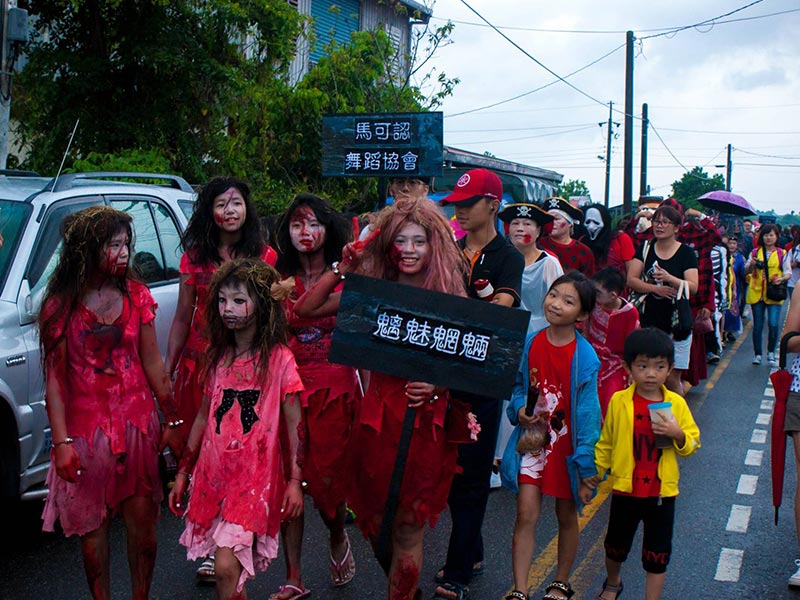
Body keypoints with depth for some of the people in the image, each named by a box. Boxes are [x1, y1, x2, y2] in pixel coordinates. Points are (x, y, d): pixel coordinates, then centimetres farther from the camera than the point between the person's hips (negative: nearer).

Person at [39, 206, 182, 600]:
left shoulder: (135, 295, 3)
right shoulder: (60, 304, -5)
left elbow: (152, 362, 6)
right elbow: (55, 376, -6)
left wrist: (171, 420, 6)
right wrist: (61, 441, -11)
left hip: (137, 421, 2)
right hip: (86, 427, -2)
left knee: (142, 523, 5)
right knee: (92, 526, 6)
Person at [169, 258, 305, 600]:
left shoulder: (279, 358, -7)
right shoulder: (219, 357, 9)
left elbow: (293, 423, -5)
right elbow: (203, 418, 16)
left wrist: (295, 481, -9)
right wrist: (183, 473, 17)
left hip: (254, 479, -5)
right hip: (213, 475, 5)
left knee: (226, 567, -14)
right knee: (230, 571, 10)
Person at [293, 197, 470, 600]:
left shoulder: (447, 296, -3)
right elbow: (305, 309, 4)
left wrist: (436, 385, -20)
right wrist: (342, 269, -3)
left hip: (426, 418, -3)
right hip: (378, 413, 3)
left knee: (407, 526, 2)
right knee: (376, 519, 15)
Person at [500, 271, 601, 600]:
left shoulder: (585, 357, -16)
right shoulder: (530, 343, -4)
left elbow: (587, 413, -13)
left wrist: (586, 468, -12)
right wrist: (519, 409, -9)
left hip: (566, 444, -2)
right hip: (533, 439, 2)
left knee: (567, 516, 15)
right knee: (526, 515, -1)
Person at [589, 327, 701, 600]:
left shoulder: (676, 403, -4)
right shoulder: (619, 401, -6)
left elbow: (692, 443, -1)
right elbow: (605, 442, 5)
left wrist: (678, 434, -20)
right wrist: (596, 469, -3)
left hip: (662, 492, -1)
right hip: (625, 488, 1)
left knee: (657, 557, 6)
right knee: (615, 546, 19)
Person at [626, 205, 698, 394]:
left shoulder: (686, 253, -1)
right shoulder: (645, 249, 7)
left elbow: (693, 287, -11)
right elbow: (631, 279, -2)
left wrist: (669, 278, -27)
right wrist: (656, 288, -15)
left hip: (677, 323, -2)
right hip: (650, 321, 2)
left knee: (671, 379, -2)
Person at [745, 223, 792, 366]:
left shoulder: (782, 253, 5)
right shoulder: (755, 252, 8)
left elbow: (788, 273, 4)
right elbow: (747, 271, 7)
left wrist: (782, 278, -18)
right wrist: (751, 264, -14)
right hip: (757, 293, 1)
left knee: (773, 324, -11)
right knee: (758, 325, 5)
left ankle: (771, 353, 7)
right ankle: (757, 354, 16)